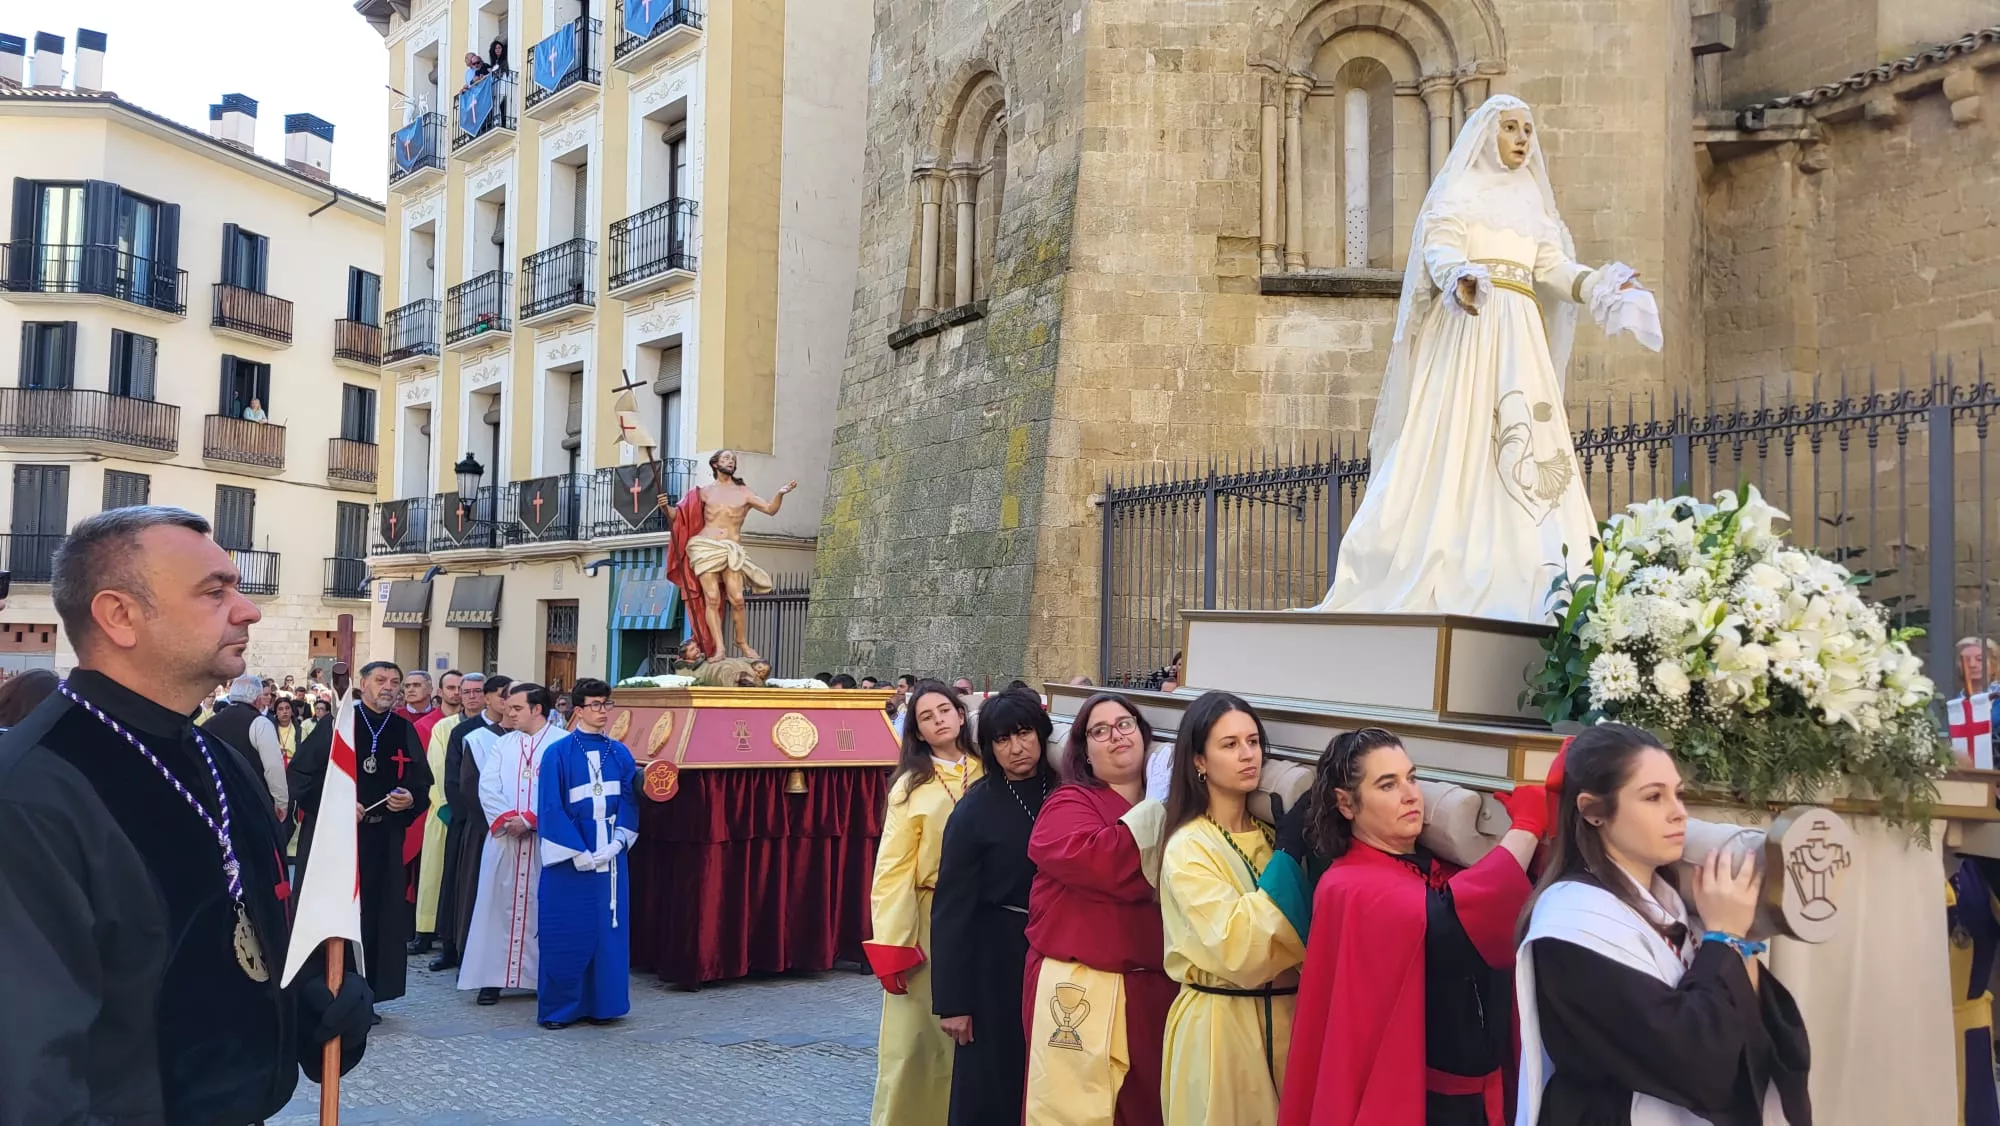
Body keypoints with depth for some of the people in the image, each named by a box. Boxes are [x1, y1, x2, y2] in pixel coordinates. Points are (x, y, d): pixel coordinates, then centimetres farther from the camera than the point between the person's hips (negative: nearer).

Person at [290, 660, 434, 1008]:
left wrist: (411, 799, -9)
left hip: (384, 842, 3)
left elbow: (422, 783, 12)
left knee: (374, 916, 4)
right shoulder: (336, 724, -2)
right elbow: (300, 774, -5)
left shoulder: (405, 732, 8)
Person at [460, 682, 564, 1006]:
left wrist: (529, 819, -14)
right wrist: (506, 819, -10)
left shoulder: (563, 743, -2)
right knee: (498, 903, 2)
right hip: (503, 837, 4)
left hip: (544, 839, -4)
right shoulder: (503, 744, 13)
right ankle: (492, 977, 7)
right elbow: (487, 787, 5)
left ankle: (545, 976, 9)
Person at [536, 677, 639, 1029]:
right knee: (566, 934, 2)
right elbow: (550, 808, -9)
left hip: (610, 857, 4)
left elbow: (630, 803, 5)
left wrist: (615, 844, -9)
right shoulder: (558, 753, -6)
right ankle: (557, 1009, 14)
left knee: (608, 931, 7)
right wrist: (579, 853, -13)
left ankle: (600, 1004, 18)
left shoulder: (620, 754, 6)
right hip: (568, 859, -4)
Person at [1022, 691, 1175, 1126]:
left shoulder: (1168, 807, 14)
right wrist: (1154, 821, -12)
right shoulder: (1068, 805, -3)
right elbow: (1095, 860, -23)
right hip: (1081, 993, -5)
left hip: (1156, 990, 6)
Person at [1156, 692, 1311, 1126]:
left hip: (1288, 1016, 6)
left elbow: (1310, 932, 8)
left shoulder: (1269, 831, 6)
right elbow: (1237, 950, -26)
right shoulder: (1188, 848, -14)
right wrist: (1287, 856, -23)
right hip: (1220, 1026, -6)